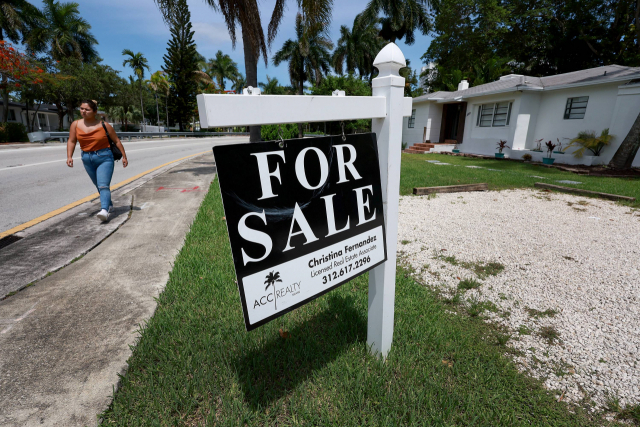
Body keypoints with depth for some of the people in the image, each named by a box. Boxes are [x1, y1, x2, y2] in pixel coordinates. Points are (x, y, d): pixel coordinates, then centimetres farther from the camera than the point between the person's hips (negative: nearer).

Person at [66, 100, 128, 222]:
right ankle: (109, 205, 33)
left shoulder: (104, 125, -5)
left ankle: (104, 210, -30)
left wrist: (124, 156, 0)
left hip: (104, 158, -5)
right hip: (87, 159, 5)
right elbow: (71, 141, 5)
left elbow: (116, 141, 1)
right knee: (99, 186, 15)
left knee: (103, 185, -18)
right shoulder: (75, 125, 4)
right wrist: (69, 156, -8)